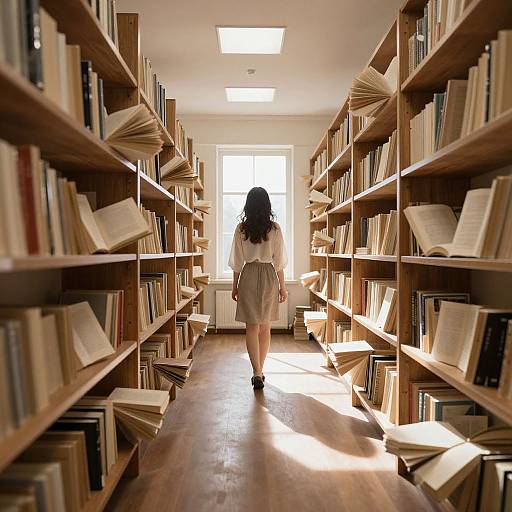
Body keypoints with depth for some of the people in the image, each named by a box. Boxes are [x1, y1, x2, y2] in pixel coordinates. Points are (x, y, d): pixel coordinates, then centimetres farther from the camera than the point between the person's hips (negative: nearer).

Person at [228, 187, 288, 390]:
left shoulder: (241, 228, -3)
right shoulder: (274, 228, -3)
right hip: (269, 276, 1)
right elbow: (279, 261, -2)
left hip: (248, 276, -1)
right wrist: (282, 286, 6)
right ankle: (259, 370, 25)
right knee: (265, 327, 14)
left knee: (251, 327, 5)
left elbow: (237, 262, -1)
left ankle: (257, 373, -3)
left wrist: (235, 286, 9)